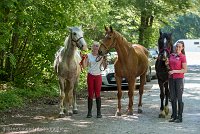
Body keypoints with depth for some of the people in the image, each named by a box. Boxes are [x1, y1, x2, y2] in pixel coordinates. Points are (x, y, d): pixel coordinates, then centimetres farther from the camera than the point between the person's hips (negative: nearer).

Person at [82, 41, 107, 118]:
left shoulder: (101, 56, 2)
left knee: (97, 94, 0)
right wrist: (84, 59, -16)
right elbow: (84, 66, -2)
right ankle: (89, 112, 6)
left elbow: (104, 67, -2)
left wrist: (104, 60, -17)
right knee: (90, 94, 1)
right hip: (90, 76, 0)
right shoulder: (88, 56, 3)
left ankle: (99, 112, 5)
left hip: (98, 76, 0)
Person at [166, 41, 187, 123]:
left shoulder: (182, 57, -8)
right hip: (171, 78, 6)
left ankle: (180, 117, 5)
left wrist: (175, 71, -19)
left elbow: (185, 70, -11)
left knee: (179, 98, -2)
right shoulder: (171, 55, 10)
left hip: (179, 78, -6)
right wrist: (167, 64, -1)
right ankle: (174, 116, 18)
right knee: (172, 98, 10)